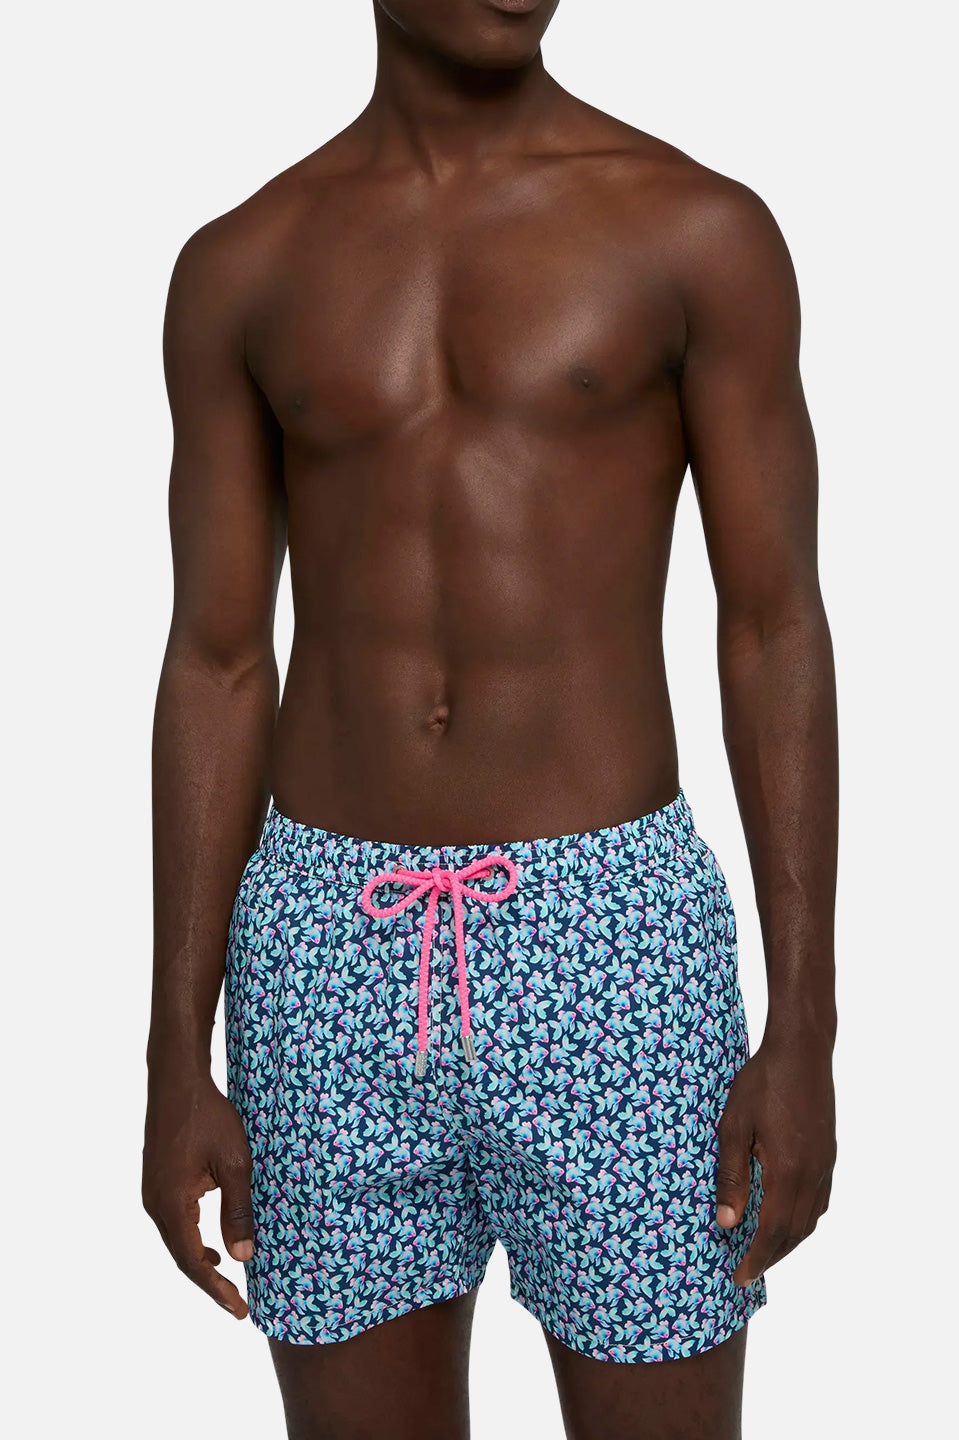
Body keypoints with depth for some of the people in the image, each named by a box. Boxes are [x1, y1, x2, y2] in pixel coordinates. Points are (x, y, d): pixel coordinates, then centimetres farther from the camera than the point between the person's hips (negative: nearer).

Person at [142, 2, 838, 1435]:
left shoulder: (704, 229, 0)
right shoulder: (238, 270, 6)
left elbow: (778, 636, -2)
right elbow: (215, 671, 5)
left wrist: (804, 1034, -7)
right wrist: (177, 1065, 2)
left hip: (607, 945, -1)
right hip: (336, 956, 2)